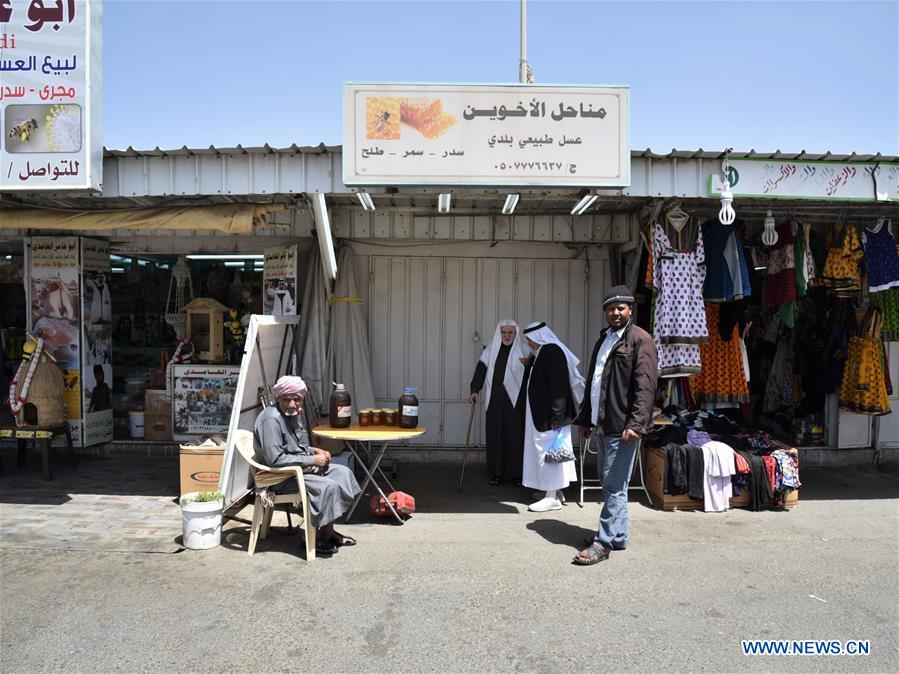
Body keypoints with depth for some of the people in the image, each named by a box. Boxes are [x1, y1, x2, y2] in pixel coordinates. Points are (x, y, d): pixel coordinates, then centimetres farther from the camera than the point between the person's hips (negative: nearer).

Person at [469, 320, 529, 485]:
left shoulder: (523, 350, 4)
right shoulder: (490, 350, 8)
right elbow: (481, 369, 0)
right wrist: (474, 390, -11)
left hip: (515, 400, -1)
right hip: (495, 400, 2)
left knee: (515, 434, -1)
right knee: (495, 435, 2)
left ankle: (517, 472, 10)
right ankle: (496, 473, 10)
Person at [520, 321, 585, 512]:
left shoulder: (551, 352, -17)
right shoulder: (543, 352, 13)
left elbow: (558, 385, -23)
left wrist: (556, 416, -25)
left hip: (549, 414, -10)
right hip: (542, 413, 10)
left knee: (548, 449, -5)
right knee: (547, 450, 15)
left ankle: (552, 497, 1)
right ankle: (553, 491, 24)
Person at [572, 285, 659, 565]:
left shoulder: (640, 339, -7)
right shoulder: (603, 338, 18)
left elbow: (645, 386, -15)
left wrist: (635, 424, -22)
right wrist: (585, 419, 21)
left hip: (622, 426, -9)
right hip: (601, 425, 9)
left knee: (615, 486, -4)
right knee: (609, 484, 15)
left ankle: (603, 542, 3)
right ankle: (618, 536, 27)